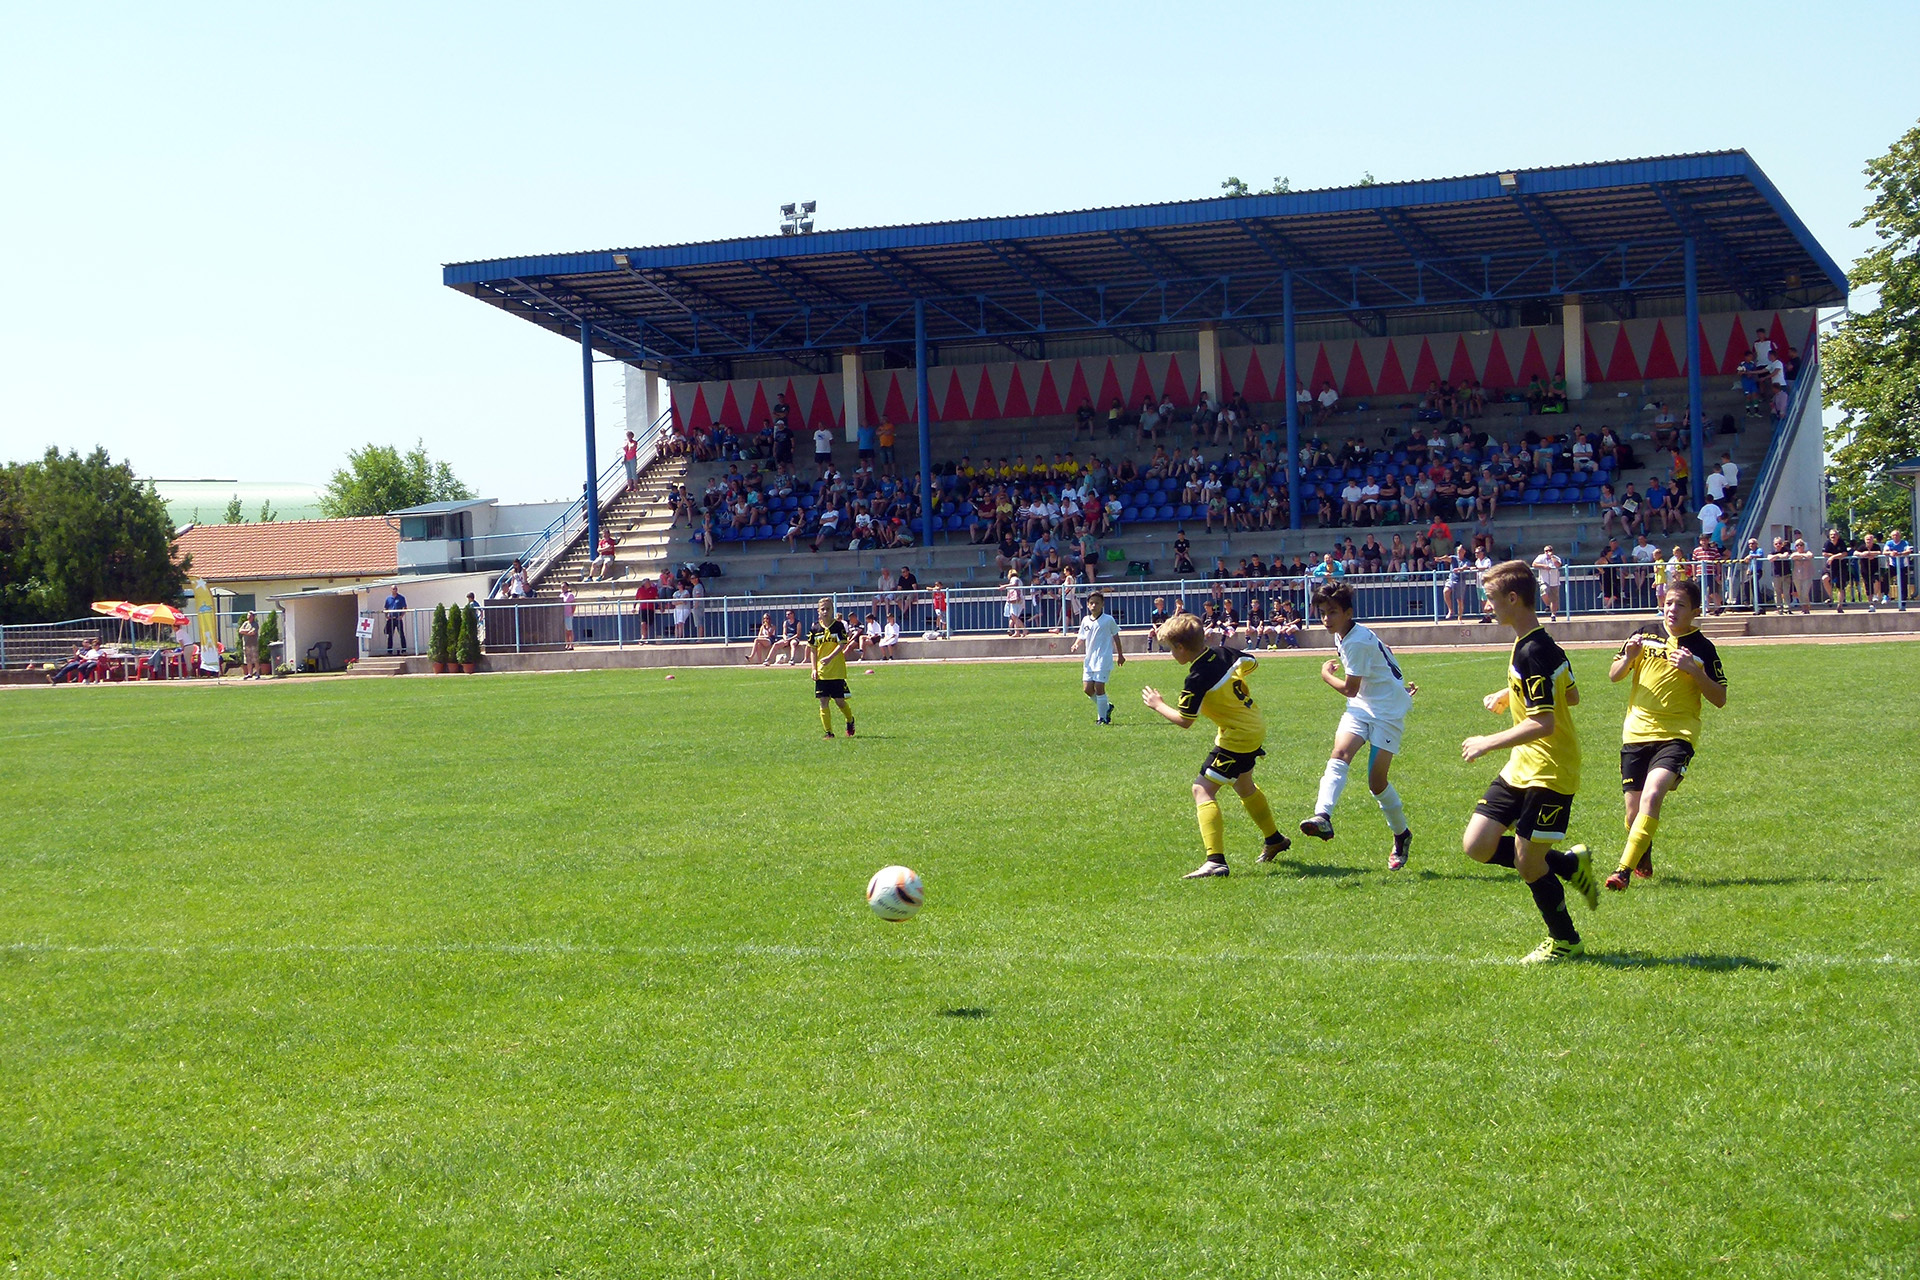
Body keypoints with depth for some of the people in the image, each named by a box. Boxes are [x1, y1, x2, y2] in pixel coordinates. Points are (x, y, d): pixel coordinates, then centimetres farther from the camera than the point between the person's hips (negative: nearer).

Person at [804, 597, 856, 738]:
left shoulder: (839, 626, -2)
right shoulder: (815, 628, 6)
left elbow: (842, 645, -10)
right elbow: (813, 650, 9)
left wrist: (830, 658, -24)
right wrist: (814, 669, 1)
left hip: (837, 672, -3)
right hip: (821, 672, 3)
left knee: (839, 701, 0)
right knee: (824, 701, -2)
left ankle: (850, 721, 29)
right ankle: (828, 732, 4)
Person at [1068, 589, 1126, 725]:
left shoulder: (1108, 620, -4)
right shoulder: (1085, 620, 8)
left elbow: (1115, 637, 6)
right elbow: (1081, 636, 15)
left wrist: (1120, 655, 12)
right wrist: (1076, 644, -8)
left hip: (1103, 659, -5)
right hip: (1089, 660, 5)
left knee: (1099, 687, -10)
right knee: (1087, 689, 1)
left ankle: (1102, 717, 2)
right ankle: (1106, 707, 23)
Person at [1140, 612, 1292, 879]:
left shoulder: (1197, 679, -23)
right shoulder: (1224, 654, -1)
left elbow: (1184, 720, -18)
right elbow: (1251, 663, 18)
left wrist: (1157, 705, -2)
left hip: (1237, 738, -10)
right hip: (1256, 728, 10)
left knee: (1202, 789, -12)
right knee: (1244, 785, 30)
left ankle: (1216, 860, -24)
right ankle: (1275, 840, 49)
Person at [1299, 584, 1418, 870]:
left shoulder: (1357, 642, -21)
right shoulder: (1341, 637, 9)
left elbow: (1349, 689, -16)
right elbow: (1383, 653, 26)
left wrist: (1326, 675, 3)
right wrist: (1397, 687, 30)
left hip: (1389, 711, -8)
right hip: (1361, 707, 8)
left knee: (1377, 781, -9)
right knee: (1340, 754, -21)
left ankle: (1402, 835, 17)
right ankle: (1323, 817, -43)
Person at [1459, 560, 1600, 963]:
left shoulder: (1531, 654, -23)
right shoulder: (1546, 645, 9)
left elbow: (1543, 723, -27)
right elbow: (1572, 697, 20)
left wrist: (1489, 743, -20)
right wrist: (1510, 695, 20)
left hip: (1549, 773, -10)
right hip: (1521, 768, 10)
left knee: (1527, 862, -2)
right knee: (1477, 845, 4)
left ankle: (1565, 941, 17)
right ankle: (1570, 864, 19)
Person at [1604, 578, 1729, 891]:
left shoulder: (1703, 648, 1)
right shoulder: (1645, 634, 6)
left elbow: (1720, 699, 0)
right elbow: (1613, 676, 12)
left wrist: (1693, 670, -15)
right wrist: (1629, 657, -10)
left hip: (1677, 735, -3)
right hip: (1636, 733, 3)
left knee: (1652, 795, -26)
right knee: (1634, 811, 3)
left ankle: (1624, 871, -26)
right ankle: (1643, 859, 35)